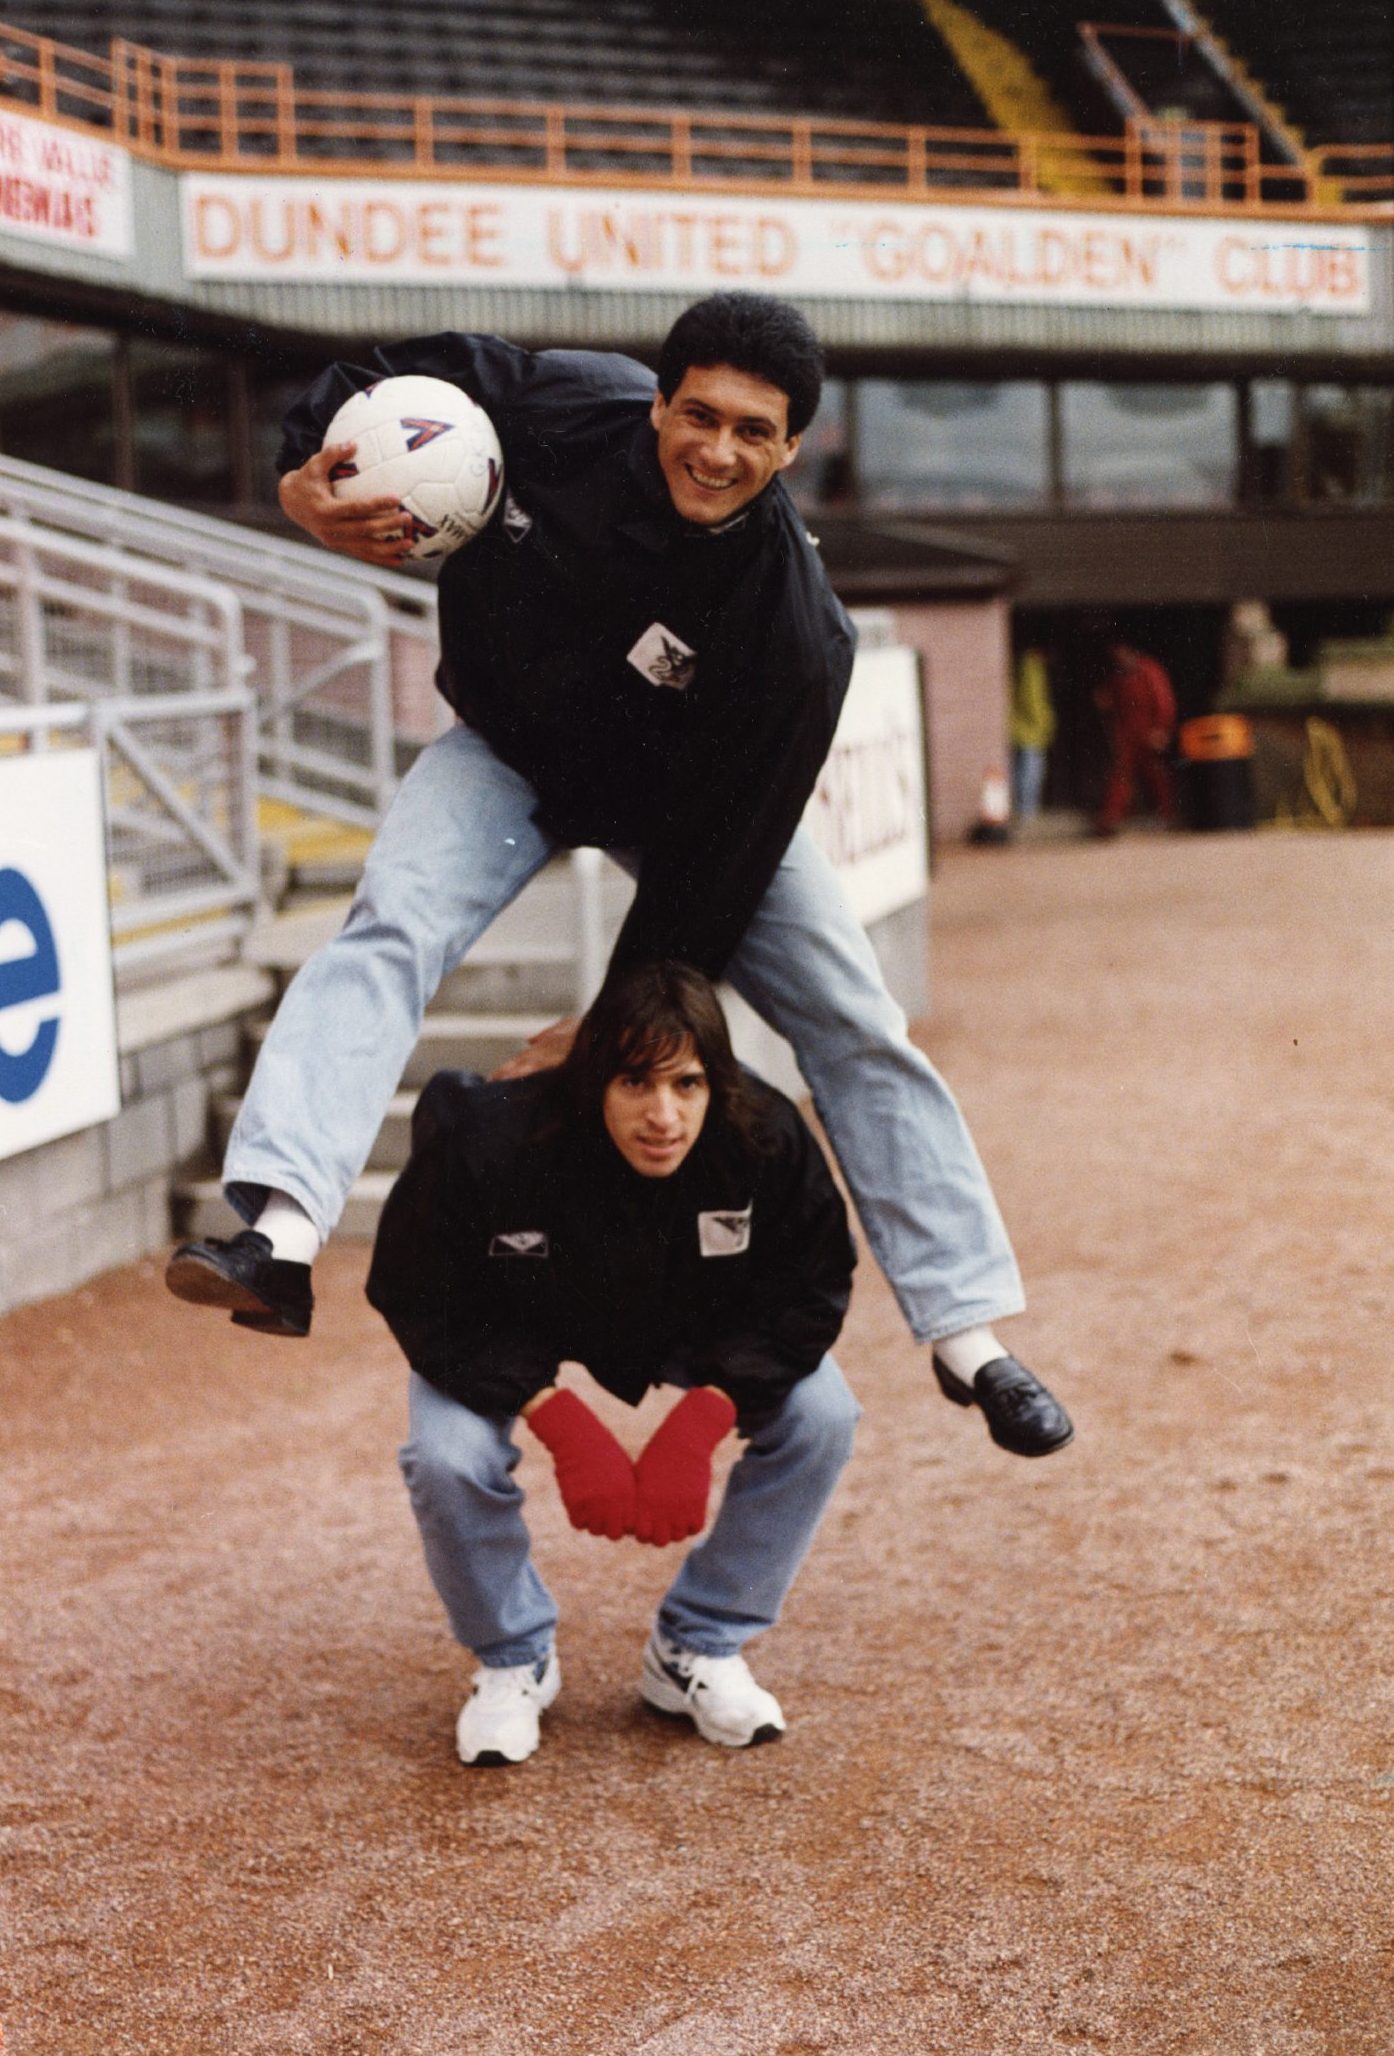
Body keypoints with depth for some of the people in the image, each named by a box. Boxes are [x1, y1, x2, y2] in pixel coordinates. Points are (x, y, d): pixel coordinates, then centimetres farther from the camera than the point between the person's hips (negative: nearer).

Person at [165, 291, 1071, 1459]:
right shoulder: (557, 404, -29)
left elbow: (716, 851, -29)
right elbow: (400, 378, -11)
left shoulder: (794, 629, -35)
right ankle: (281, 1231, -42)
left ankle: (968, 1334, 3)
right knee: (391, 924, -27)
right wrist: (306, 475, -31)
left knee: (855, 1025, -7)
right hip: (509, 755, 1)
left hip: (689, 794, -1)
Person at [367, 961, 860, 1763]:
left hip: (692, 1327, 2)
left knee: (821, 1416, -20)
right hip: (513, 1330, -2)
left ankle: (699, 1650, 1)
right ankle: (515, 1659, 3)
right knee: (447, 1458, -29)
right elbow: (426, 1306, -26)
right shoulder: (488, 1143, -38)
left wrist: (701, 1421, -32)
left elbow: (806, 1296, -19)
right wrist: (561, 1420, -35)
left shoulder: (766, 1140, -32)